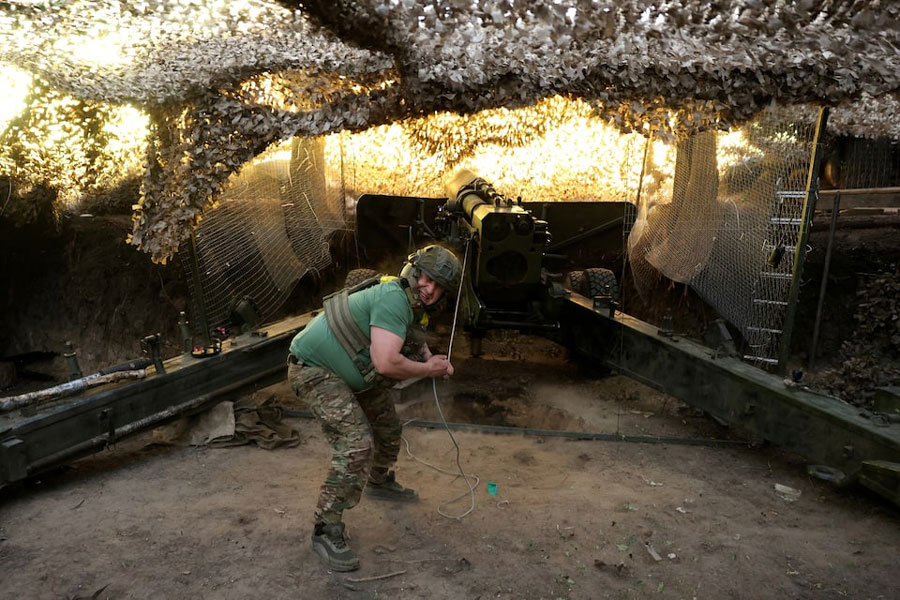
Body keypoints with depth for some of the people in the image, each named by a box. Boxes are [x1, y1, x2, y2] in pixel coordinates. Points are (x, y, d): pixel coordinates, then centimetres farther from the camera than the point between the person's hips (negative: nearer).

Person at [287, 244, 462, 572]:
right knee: (357, 444, -20)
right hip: (314, 369, -10)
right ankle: (326, 531, -7)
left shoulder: (414, 309, 5)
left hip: (352, 373, 10)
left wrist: (436, 362, -7)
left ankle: (379, 480, 50)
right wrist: (428, 369, -18)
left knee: (388, 428, 22)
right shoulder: (394, 299, -27)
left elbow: (417, 346, 15)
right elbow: (386, 364, -34)